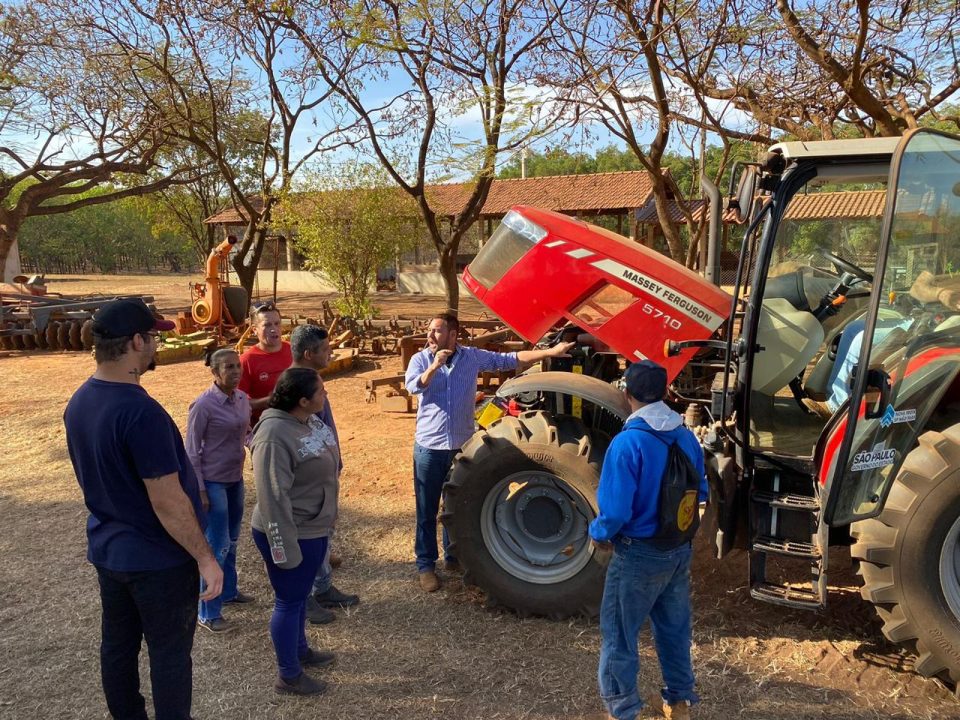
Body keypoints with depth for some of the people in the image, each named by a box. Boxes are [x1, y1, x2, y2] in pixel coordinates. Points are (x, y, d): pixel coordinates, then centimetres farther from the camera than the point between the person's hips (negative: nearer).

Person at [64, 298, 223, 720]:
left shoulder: (78, 403, -1)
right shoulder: (140, 411, -29)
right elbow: (167, 502, -26)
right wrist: (205, 557, -17)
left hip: (106, 549, 8)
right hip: (158, 558, -8)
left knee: (118, 643, 20)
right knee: (170, 651, 9)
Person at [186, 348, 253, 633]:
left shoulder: (243, 399, 1)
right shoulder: (203, 405, -19)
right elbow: (192, 451, -14)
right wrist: (199, 489, -15)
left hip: (236, 478, 7)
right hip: (213, 481, -7)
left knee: (231, 540, 19)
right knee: (217, 546, -2)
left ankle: (229, 591, 37)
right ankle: (207, 613, 10)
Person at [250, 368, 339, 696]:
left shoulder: (309, 421, 0)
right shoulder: (275, 435, -29)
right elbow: (273, 498, -28)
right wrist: (285, 548, -24)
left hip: (315, 529, 9)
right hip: (292, 535, -9)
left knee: (301, 595, 25)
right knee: (289, 601, 8)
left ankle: (300, 649, 45)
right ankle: (288, 676, 26)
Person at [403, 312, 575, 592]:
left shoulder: (472, 356, -2)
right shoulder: (420, 359, -4)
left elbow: (509, 359, -2)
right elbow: (412, 386, -21)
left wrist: (550, 352, -6)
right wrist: (434, 366, -33)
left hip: (462, 445, 2)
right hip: (430, 446, -1)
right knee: (427, 510, 6)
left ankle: (454, 556, 35)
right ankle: (425, 564, 19)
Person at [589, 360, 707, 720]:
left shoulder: (628, 442, -25)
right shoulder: (686, 437, -4)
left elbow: (615, 510, -25)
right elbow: (701, 492, 8)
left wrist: (599, 534, -5)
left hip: (639, 554, -7)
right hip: (679, 549, 7)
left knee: (619, 635, 10)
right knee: (674, 627, 23)